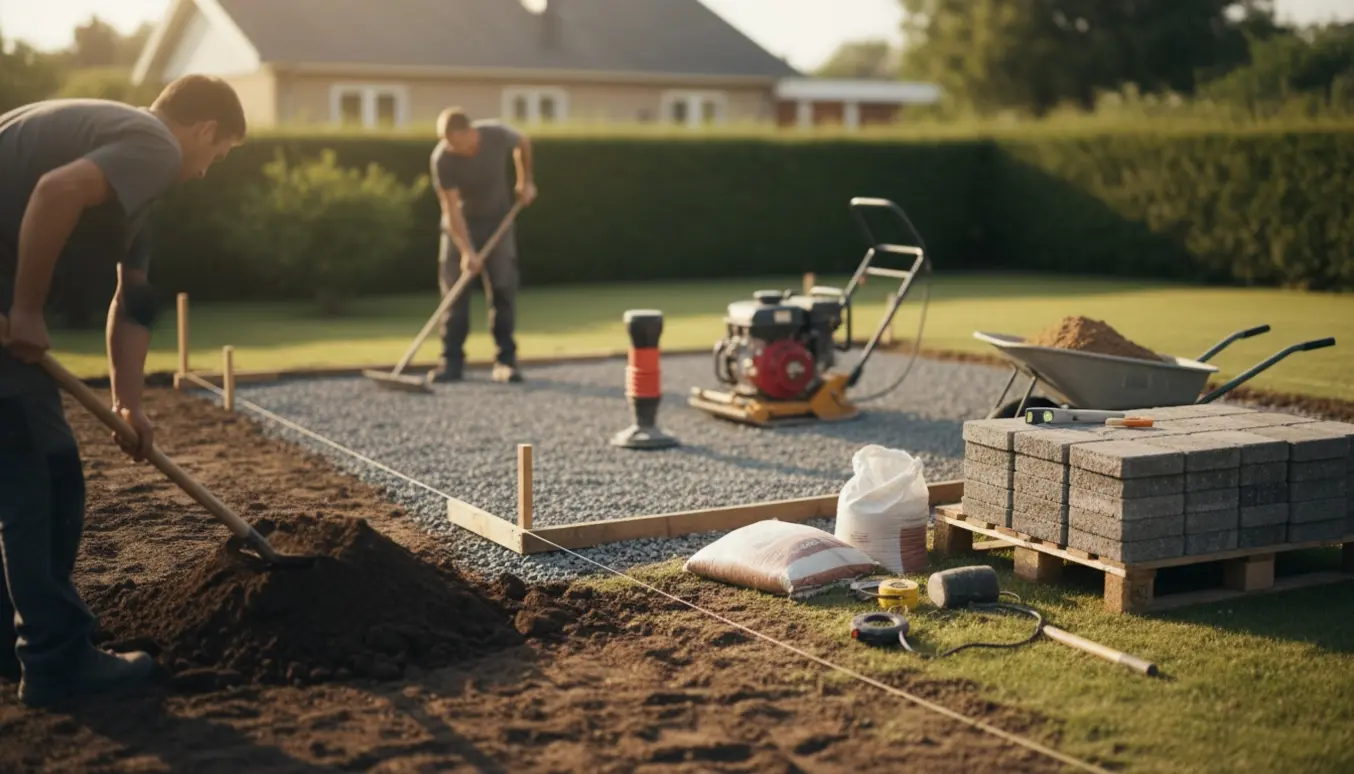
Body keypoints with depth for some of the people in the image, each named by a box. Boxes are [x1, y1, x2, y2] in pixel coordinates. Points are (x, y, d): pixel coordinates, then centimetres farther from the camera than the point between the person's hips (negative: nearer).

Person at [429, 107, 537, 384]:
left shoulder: (498, 135, -22)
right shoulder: (442, 158, -26)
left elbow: (523, 142, 3)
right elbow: (451, 207, -26)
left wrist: (525, 180, 5)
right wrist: (466, 251, -33)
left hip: (498, 219, 1)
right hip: (461, 224, -1)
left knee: (503, 291, -3)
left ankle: (505, 360, 1)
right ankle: (451, 361, 0)